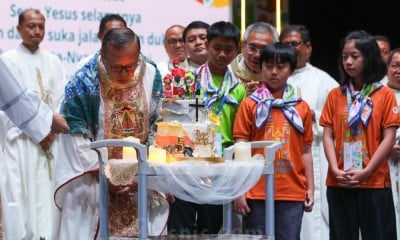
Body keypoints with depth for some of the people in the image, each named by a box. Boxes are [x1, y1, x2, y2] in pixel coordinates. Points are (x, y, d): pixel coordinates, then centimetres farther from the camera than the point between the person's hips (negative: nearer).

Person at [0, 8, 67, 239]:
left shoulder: (54, 62, 14)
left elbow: (63, 99, 9)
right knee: (24, 194, -8)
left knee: (50, 193, 1)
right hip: (21, 141, -4)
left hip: (52, 140, 4)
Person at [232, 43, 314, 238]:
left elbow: (306, 152, 11)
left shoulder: (302, 107, 9)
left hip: (292, 193, 1)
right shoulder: (250, 105, 4)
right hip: (257, 192, -1)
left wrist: (310, 189, 7)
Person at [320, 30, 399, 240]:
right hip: (339, 183, 3)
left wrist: (366, 172, -13)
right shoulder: (335, 95, 8)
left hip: (375, 183, -2)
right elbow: (328, 136, 5)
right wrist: (335, 169, -9)